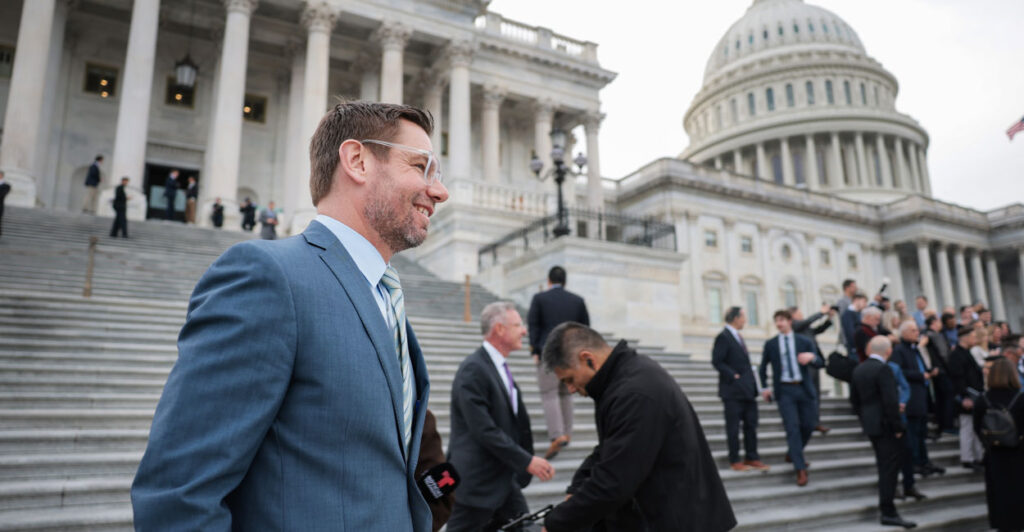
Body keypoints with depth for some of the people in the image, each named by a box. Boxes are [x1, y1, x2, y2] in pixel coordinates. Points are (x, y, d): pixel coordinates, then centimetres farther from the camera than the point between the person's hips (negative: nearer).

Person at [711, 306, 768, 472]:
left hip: (747, 390, 9)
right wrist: (733, 376, -18)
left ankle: (752, 458, 20)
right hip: (733, 390, -9)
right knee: (733, 427, 1)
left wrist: (751, 383, 10)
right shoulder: (723, 337, -13)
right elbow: (717, 361, -18)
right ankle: (735, 461, 10)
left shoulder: (737, 337, 16)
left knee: (751, 424, 11)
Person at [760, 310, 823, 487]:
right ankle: (800, 469, -10)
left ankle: (792, 454, 32)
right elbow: (763, 367, 18)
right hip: (784, 390, -2)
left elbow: (819, 364, -1)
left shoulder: (805, 342, 7)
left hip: (804, 389, 2)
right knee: (792, 427, -10)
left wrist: (812, 357, -23)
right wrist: (765, 387, 12)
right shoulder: (770, 344, 6)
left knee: (808, 425, 6)